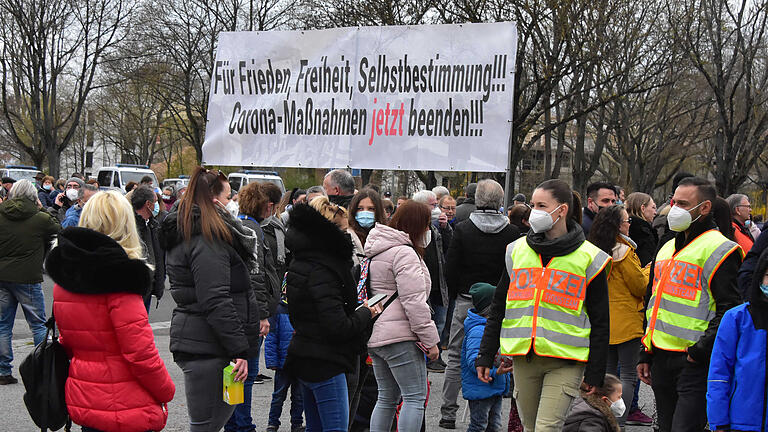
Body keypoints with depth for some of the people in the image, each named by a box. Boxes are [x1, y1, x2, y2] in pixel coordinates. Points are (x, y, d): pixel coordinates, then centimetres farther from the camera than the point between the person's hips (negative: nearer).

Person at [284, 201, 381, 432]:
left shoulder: (300, 263, 9)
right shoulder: (321, 271, -21)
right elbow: (338, 327, -25)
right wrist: (366, 313, -7)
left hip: (304, 359, 10)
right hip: (324, 362, -10)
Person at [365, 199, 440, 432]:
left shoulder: (377, 252, 18)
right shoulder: (404, 253, -14)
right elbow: (414, 302, -19)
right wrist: (430, 340, -14)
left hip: (375, 335, 10)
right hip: (399, 336, -10)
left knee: (387, 398, 15)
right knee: (415, 397, -6)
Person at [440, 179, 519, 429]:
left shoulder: (462, 229, -7)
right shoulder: (512, 233, -5)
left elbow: (451, 267, -4)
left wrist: (454, 295, 10)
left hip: (466, 303, 0)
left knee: (456, 359, 8)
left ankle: (448, 413, 10)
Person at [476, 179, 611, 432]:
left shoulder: (588, 257, 0)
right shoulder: (517, 251, 10)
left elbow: (600, 322, 1)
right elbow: (498, 309, 15)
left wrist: (595, 372, -2)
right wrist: (486, 355, 11)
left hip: (565, 362, -4)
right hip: (523, 357, 4)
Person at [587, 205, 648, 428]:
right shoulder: (624, 251, -15)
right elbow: (640, 286, -10)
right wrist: (649, 270, 9)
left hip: (603, 322, 7)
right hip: (626, 320, -7)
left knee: (609, 373, 14)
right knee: (628, 374, -2)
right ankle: (619, 423, -8)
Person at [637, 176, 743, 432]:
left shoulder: (719, 250, -9)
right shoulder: (667, 249, 19)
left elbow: (730, 310, -15)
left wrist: (701, 349, -20)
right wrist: (646, 353, 22)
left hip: (696, 363, -8)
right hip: (662, 358, 8)